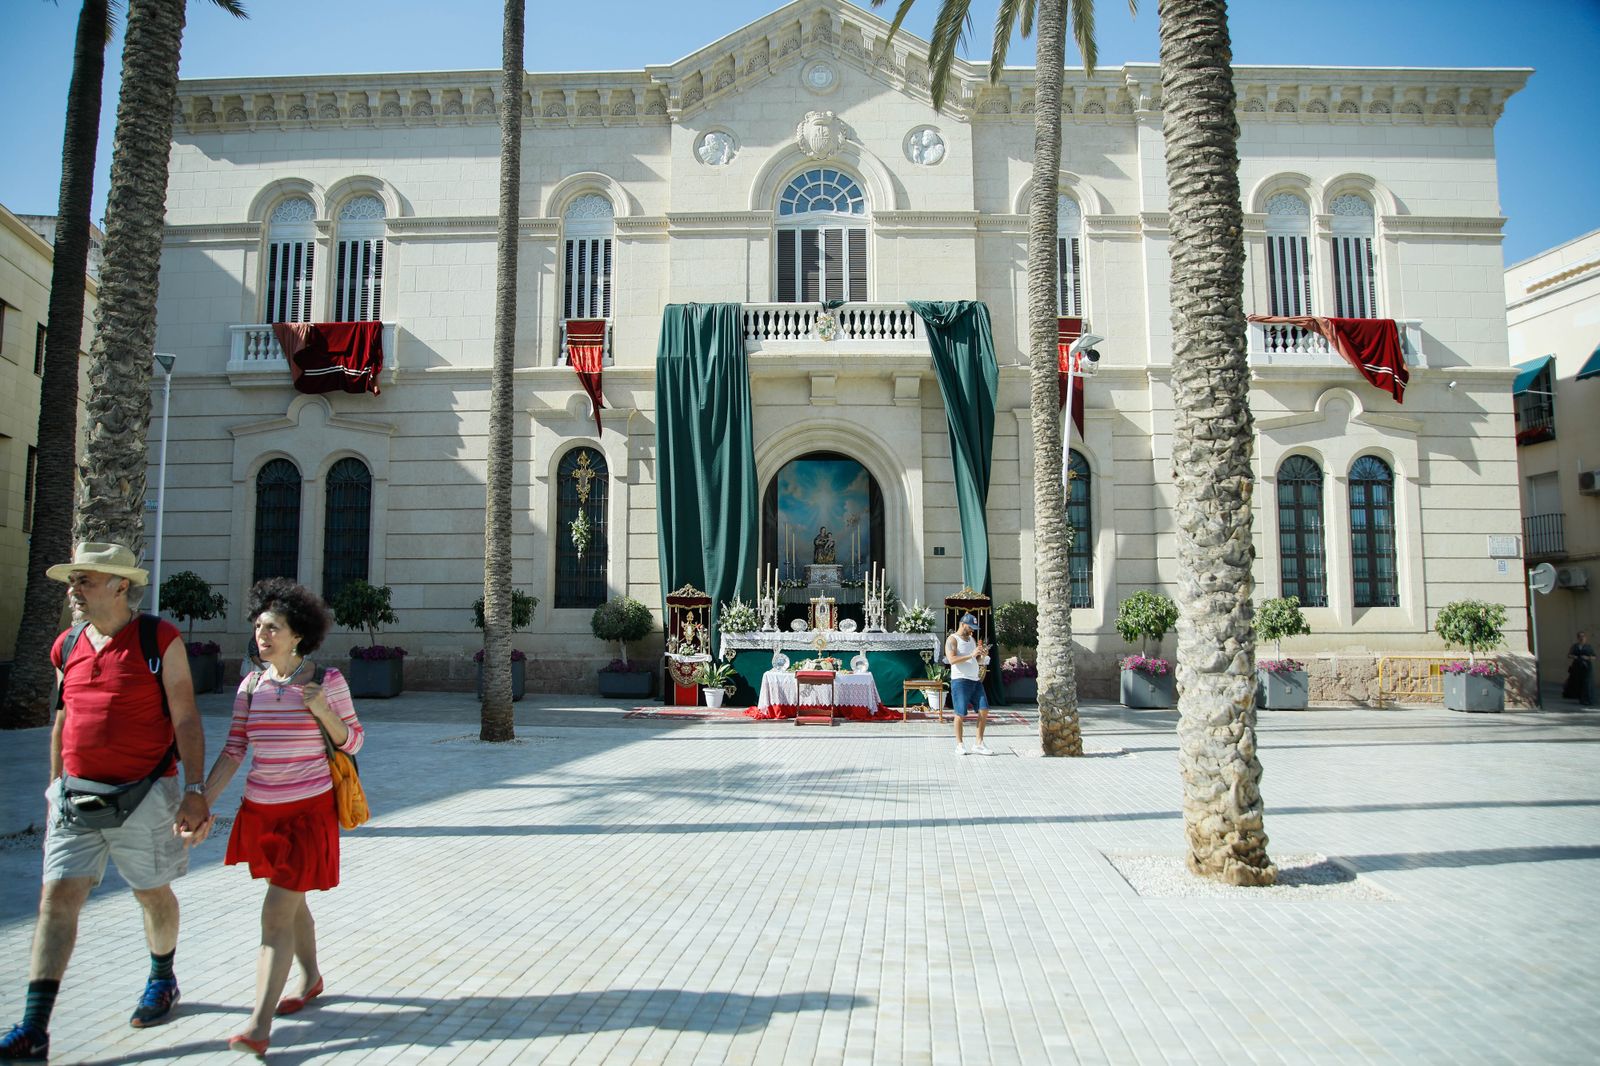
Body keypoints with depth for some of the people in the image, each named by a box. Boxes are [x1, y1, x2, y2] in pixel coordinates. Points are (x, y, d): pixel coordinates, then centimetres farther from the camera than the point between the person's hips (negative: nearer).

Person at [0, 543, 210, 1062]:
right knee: (57, 898, 0)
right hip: (76, 795, 5)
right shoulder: (68, 647, 7)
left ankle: (162, 980, 35)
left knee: (152, 893, 11)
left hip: (143, 795, -4)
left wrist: (194, 791, -14)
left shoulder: (160, 640, -9)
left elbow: (186, 721, -10)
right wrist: (55, 789, 17)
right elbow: (62, 723, 17)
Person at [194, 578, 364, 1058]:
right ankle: (311, 978, 41)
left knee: (277, 913, -8)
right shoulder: (252, 685, 3)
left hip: (308, 810, -5)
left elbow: (352, 741, -3)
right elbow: (233, 751, 4)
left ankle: (259, 1025, -4)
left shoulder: (327, 680, -8)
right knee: (291, 902, 21)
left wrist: (322, 710, -20)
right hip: (260, 810, 5)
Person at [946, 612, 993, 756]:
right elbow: (952, 659, -19)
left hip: (975, 680, 7)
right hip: (960, 681, -7)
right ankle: (959, 745, 9)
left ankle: (979, 745, 8)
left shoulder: (972, 639, 19)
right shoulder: (952, 639, -4)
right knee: (960, 714, -3)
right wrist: (971, 655, -24)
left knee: (984, 710, 1)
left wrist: (983, 655, -1)